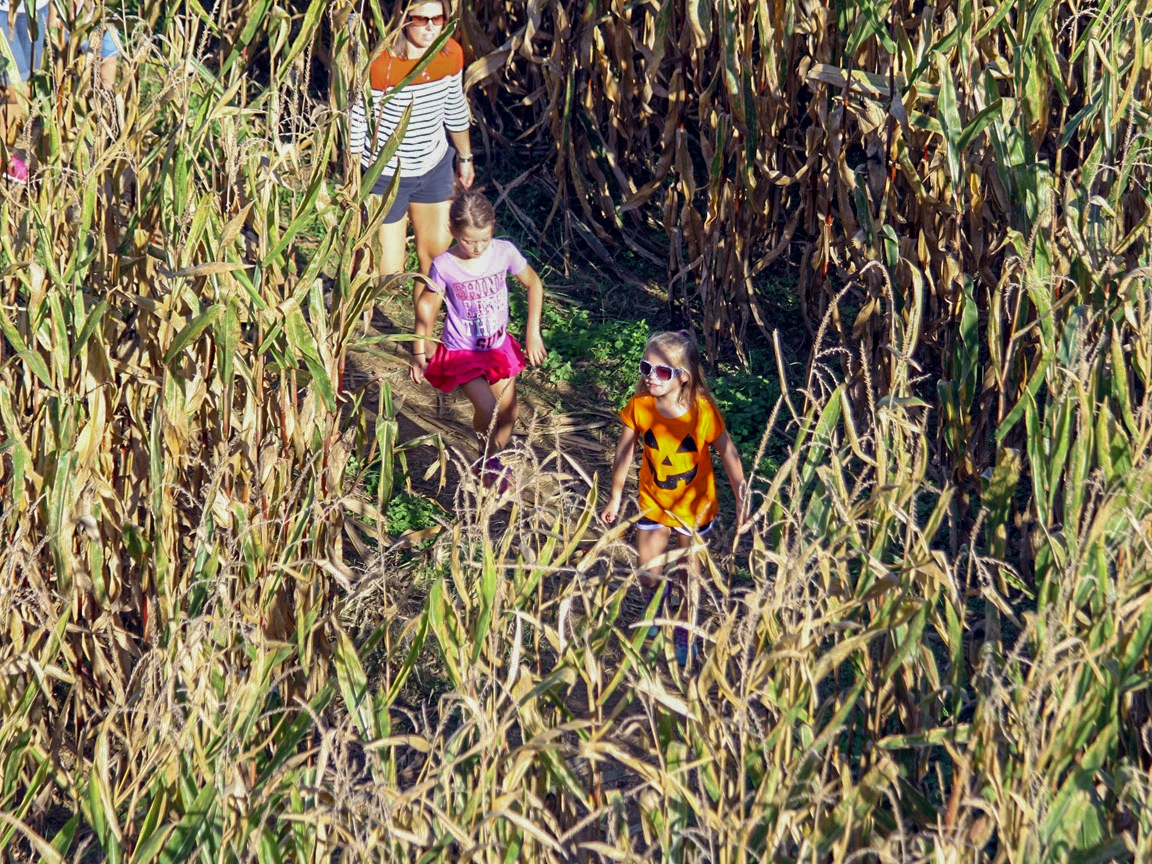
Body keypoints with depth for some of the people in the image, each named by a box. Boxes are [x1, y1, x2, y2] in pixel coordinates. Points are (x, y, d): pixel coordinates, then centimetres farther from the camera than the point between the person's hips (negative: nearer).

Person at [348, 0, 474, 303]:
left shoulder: (451, 54, -8)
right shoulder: (381, 65, -26)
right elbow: (357, 124, -17)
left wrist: (465, 158, 21)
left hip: (434, 168, 6)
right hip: (386, 175, -6)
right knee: (387, 272, 0)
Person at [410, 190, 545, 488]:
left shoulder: (504, 252, -16)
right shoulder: (444, 266, -21)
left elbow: (534, 284, 0)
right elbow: (427, 305, -6)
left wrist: (533, 333, -2)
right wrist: (419, 352, -1)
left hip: (499, 346, 4)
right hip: (461, 352, -3)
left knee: (509, 413, 8)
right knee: (487, 408, -19)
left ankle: (493, 462, 35)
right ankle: (487, 459, 9)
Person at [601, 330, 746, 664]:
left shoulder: (703, 412, -28)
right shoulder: (639, 407, -20)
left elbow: (729, 455, -15)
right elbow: (624, 453, -5)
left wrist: (741, 502, -9)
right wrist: (615, 498, 4)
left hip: (694, 505, -2)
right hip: (653, 502, 2)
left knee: (690, 567, 16)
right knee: (648, 575, 5)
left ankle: (685, 628, 42)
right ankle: (659, 592, 44)